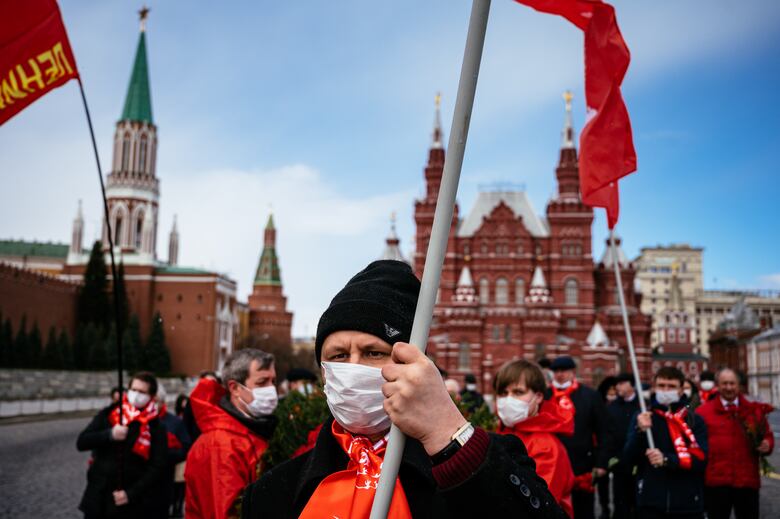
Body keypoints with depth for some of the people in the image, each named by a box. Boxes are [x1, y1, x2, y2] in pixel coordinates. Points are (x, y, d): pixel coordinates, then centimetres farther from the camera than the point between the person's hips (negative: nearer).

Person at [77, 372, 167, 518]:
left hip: (132, 505, -3)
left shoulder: (155, 427, -3)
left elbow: (157, 468, -7)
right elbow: (81, 442, -1)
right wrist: (109, 435, -18)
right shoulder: (108, 414, 4)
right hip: (98, 498, 3)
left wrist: (131, 494, -16)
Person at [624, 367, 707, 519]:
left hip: (687, 504, 0)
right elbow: (629, 458, -2)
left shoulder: (695, 420, 3)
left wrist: (666, 459, -21)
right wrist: (640, 431, -18)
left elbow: (700, 458, -8)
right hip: (650, 503, 0)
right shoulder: (642, 418, 4)